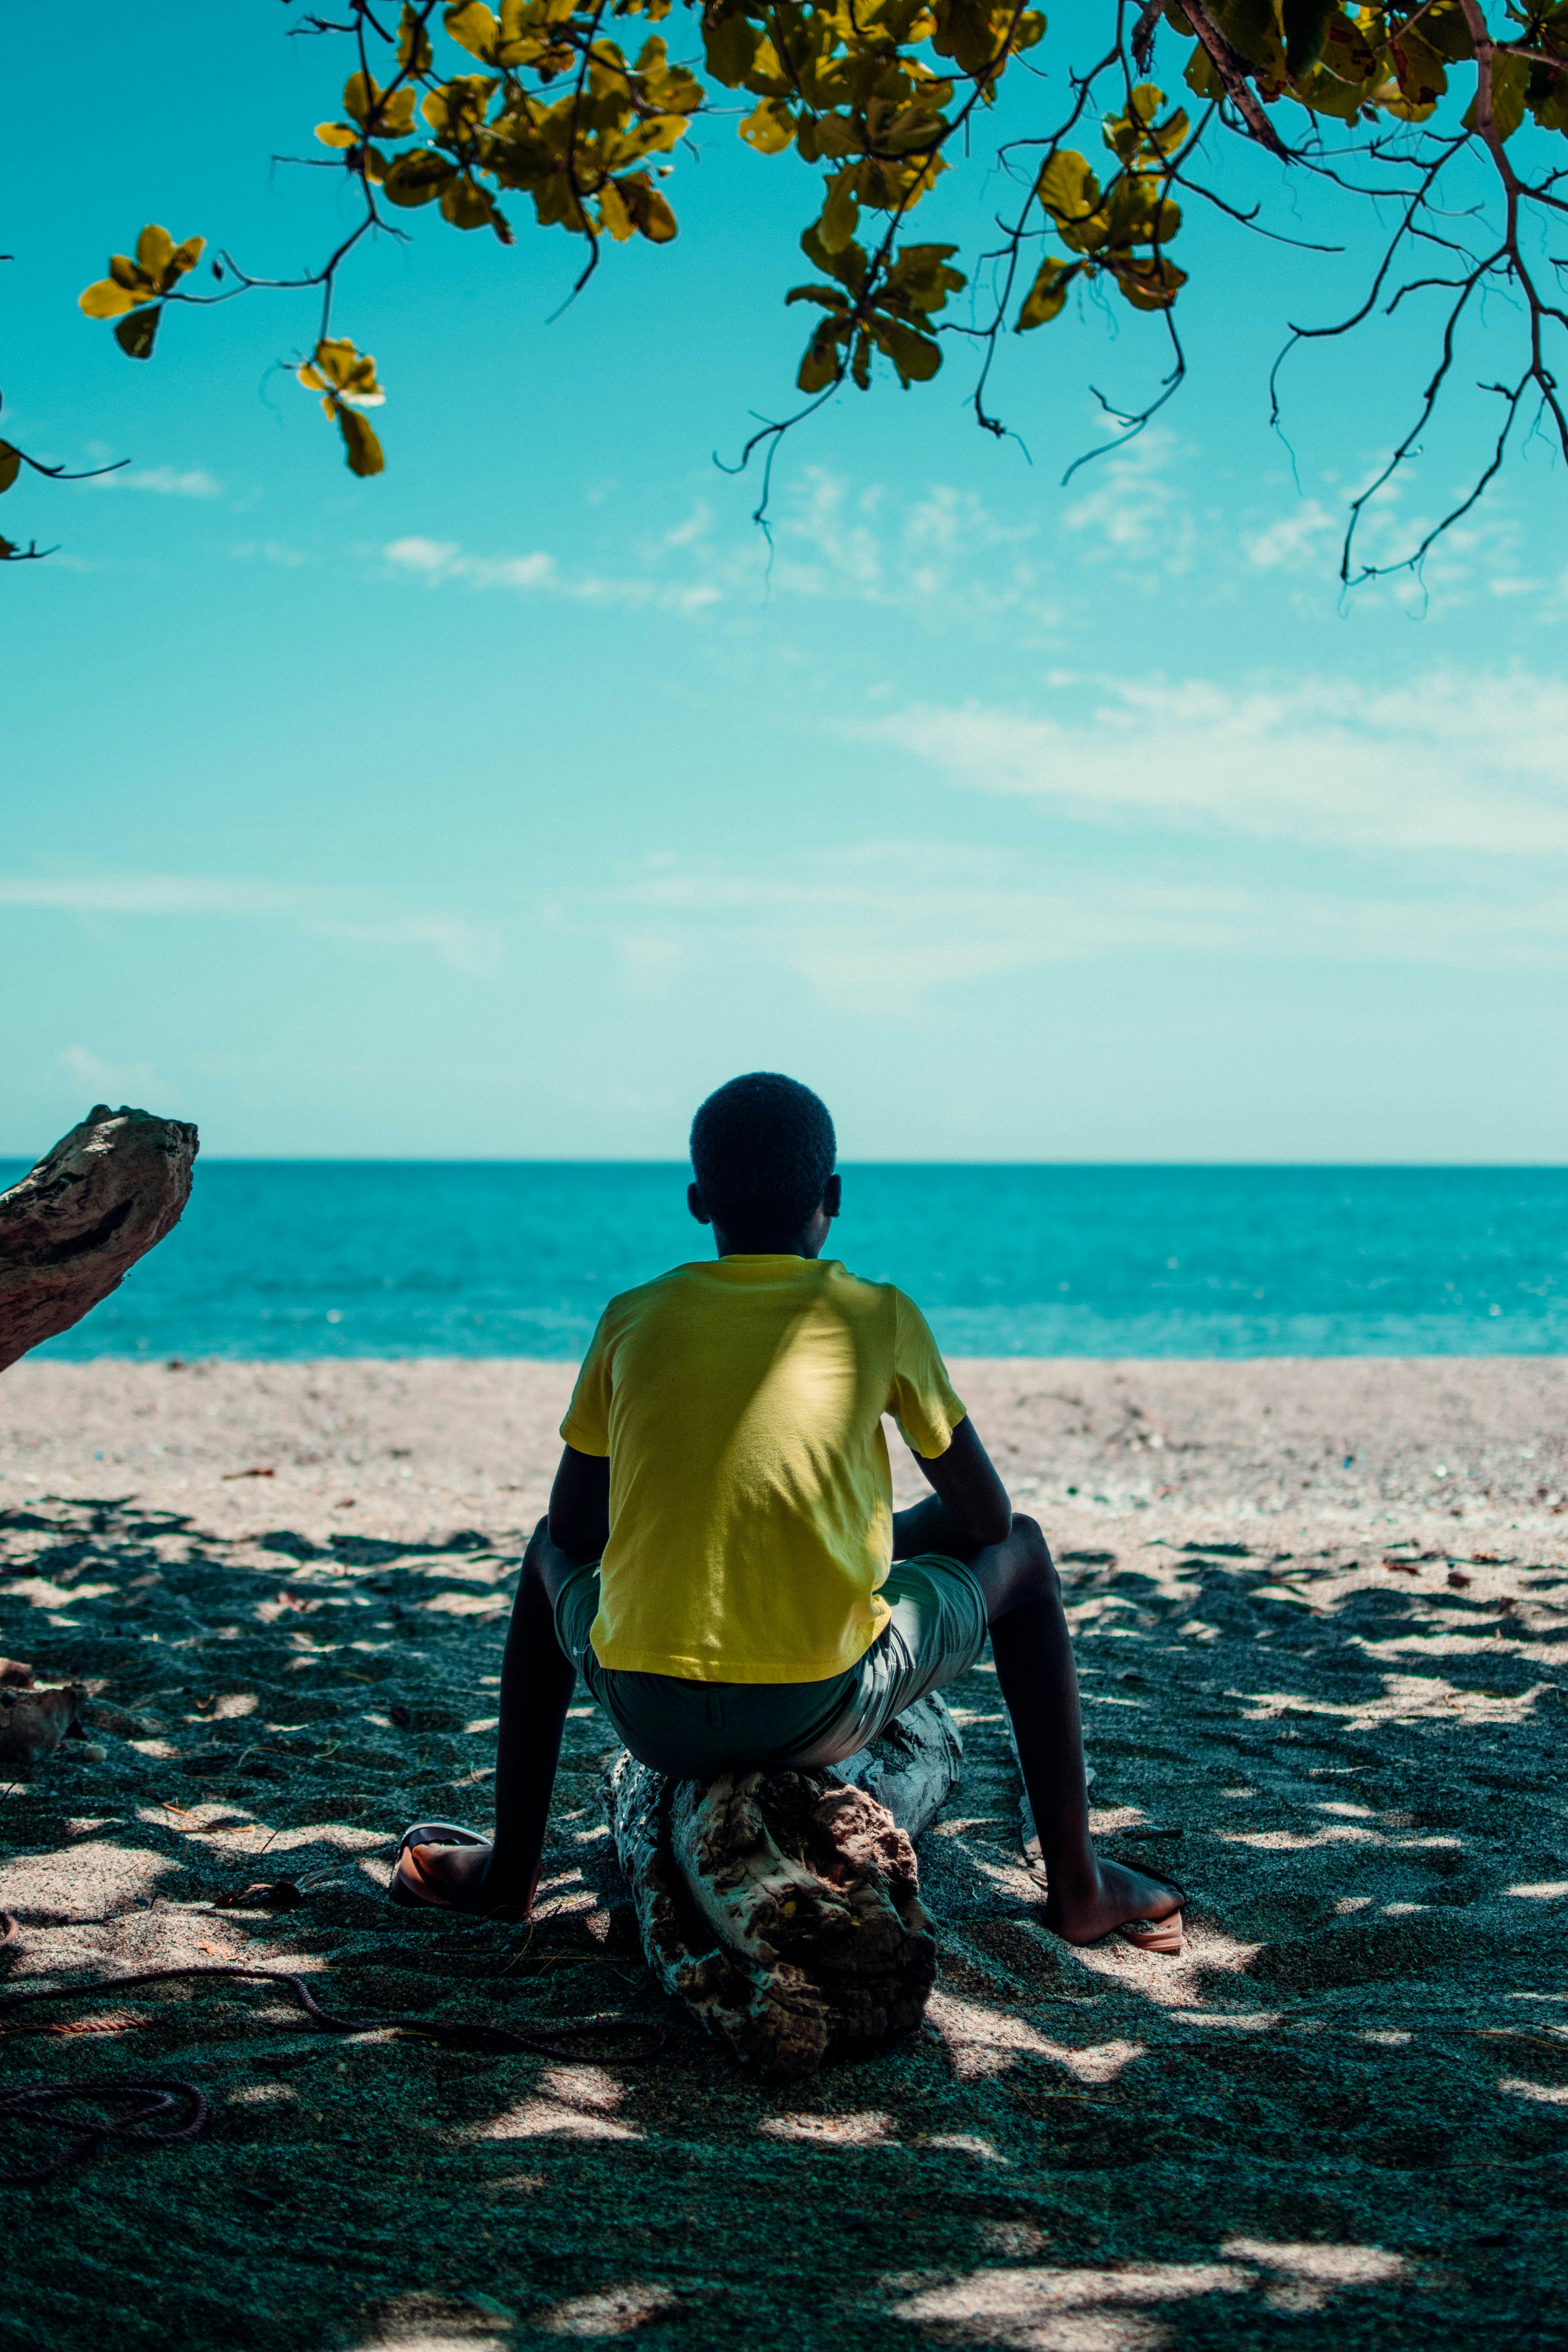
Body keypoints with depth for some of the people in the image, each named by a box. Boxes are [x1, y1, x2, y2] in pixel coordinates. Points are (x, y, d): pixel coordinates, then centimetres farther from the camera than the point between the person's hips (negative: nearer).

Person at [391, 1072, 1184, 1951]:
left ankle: (511, 1867, 39)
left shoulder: (634, 1320, 8)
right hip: (824, 1712, -2)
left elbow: (572, 1530, 16)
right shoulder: (881, 1318, 3)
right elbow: (984, 1517, 12)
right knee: (1021, 1554, 24)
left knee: (552, 1560, 35)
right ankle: (1078, 1885, 25)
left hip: (653, 1718, 2)